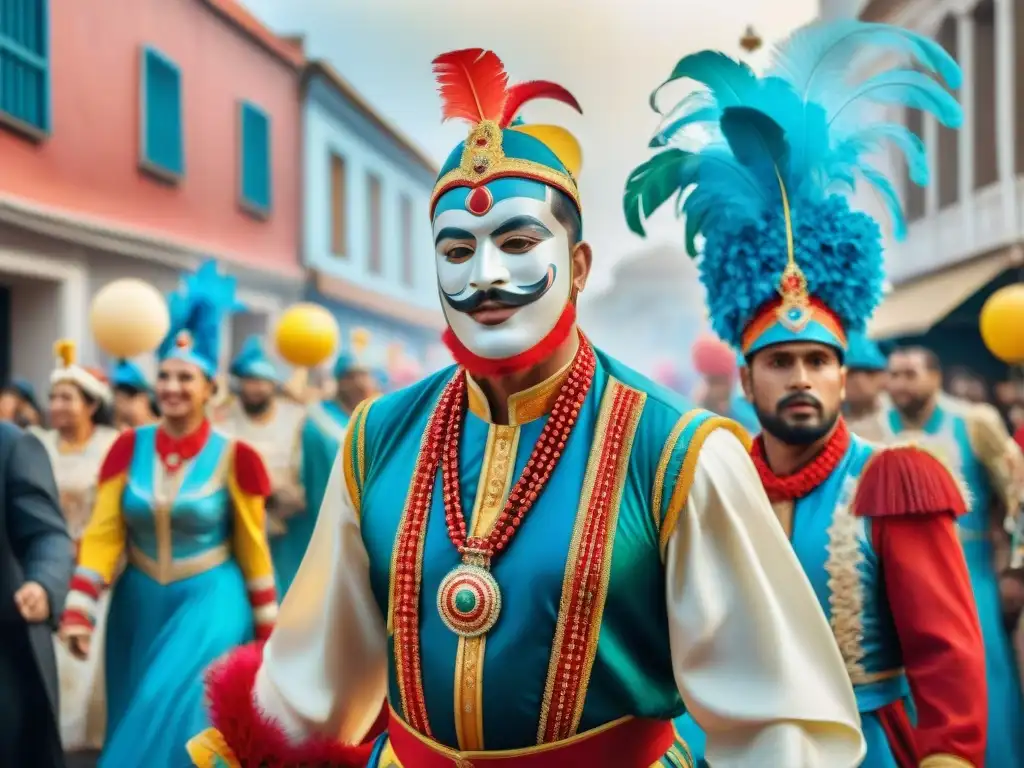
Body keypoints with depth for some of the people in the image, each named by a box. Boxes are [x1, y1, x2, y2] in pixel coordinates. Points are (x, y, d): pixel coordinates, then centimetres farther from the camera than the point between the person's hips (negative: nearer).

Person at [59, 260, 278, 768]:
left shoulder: (234, 457, -7)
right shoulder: (129, 448, -1)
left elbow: (253, 548, -1)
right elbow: (101, 535, -5)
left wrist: (266, 629, 2)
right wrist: (79, 612, -16)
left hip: (210, 605, -4)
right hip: (140, 605, 4)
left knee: (178, 721, -13)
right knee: (143, 719, 14)